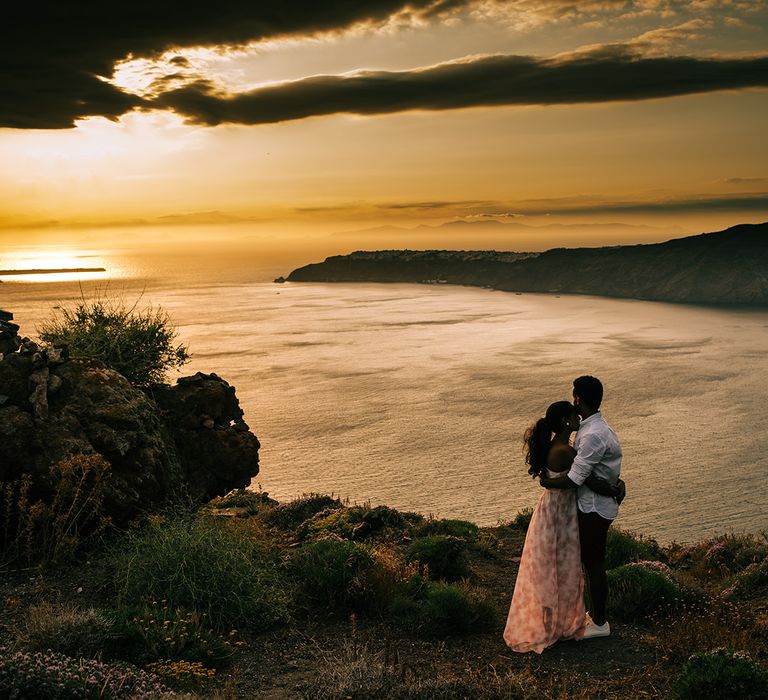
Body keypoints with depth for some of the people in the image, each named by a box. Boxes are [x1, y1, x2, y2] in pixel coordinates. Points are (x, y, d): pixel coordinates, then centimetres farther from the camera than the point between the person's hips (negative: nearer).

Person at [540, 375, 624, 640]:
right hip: (591, 505, 10)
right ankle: (595, 613, 36)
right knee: (590, 561, 21)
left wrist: (546, 482, -11)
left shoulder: (593, 435, -27)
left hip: (594, 509, -10)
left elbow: (574, 479, -26)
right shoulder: (594, 427, 7)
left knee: (594, 564, 4)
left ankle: (600, 624, 19)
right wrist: (618, 482, -7)